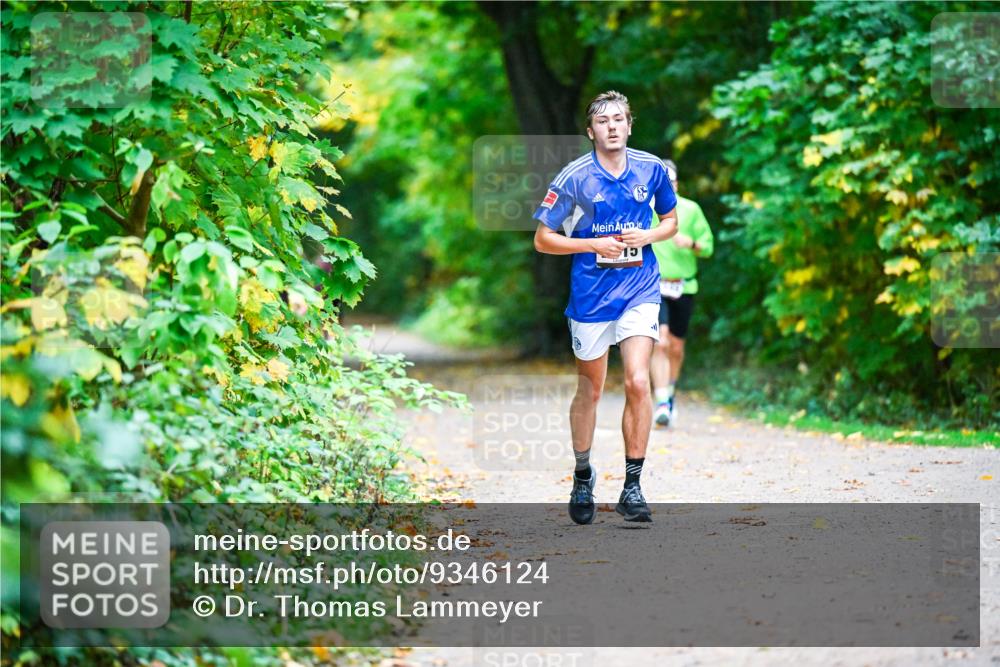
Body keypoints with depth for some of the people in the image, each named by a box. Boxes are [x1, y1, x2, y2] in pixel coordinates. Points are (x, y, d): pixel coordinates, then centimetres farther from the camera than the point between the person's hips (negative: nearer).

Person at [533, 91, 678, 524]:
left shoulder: (651, 169, 1)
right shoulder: (574, 177, -7)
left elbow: (671, 220, 16)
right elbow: (543, 239, -3)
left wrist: (648, 236, -6)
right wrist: (595, 245, -15)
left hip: (640, 291, 1)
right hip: (591, 294, -1)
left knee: (638, 382, -15)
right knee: (590, 390, 10)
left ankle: (632, 486, -9)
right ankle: (582, 476, 32)